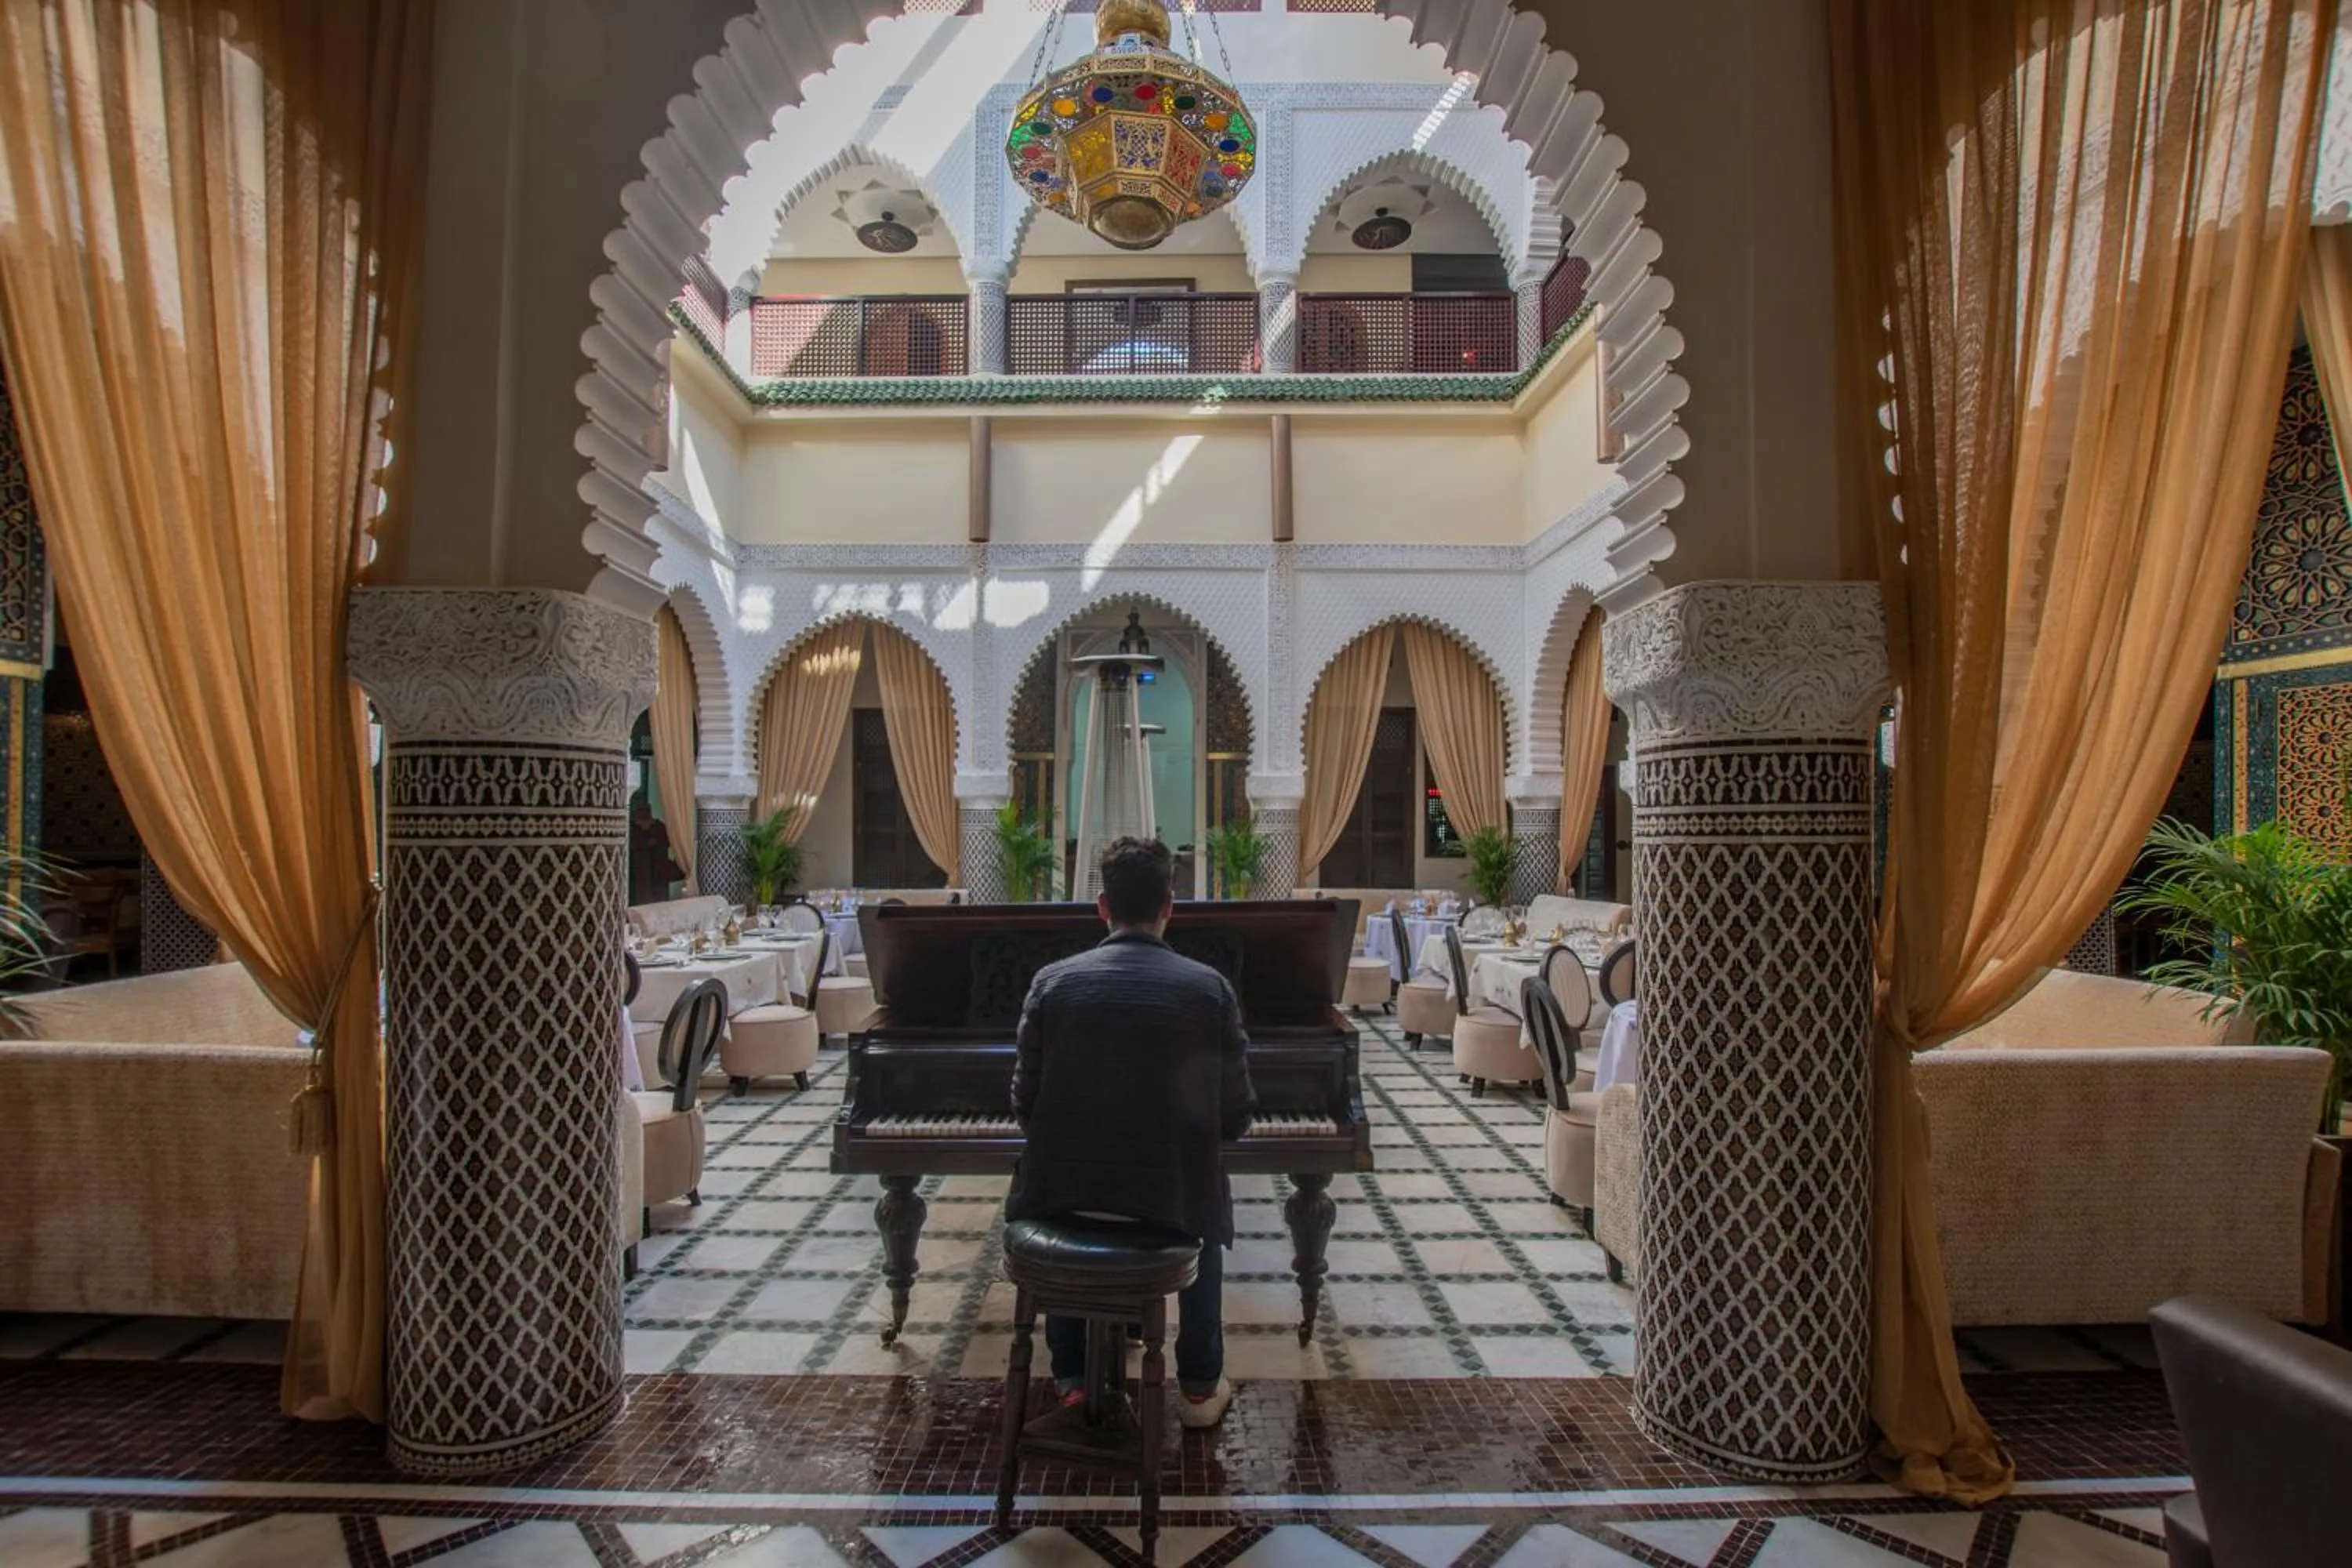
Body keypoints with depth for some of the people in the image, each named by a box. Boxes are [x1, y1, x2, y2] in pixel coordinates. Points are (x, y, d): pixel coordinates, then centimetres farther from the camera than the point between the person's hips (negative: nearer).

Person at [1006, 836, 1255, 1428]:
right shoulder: (1212, 989, -7)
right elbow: (1235, 1118, -2)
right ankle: (1200, 1389, 35)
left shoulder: (1052, 982, -6)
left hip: (1067, 1195, 0)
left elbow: (1026, 1108, 0)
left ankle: (1072, 1379, 39)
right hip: (1173, 1200, 0)